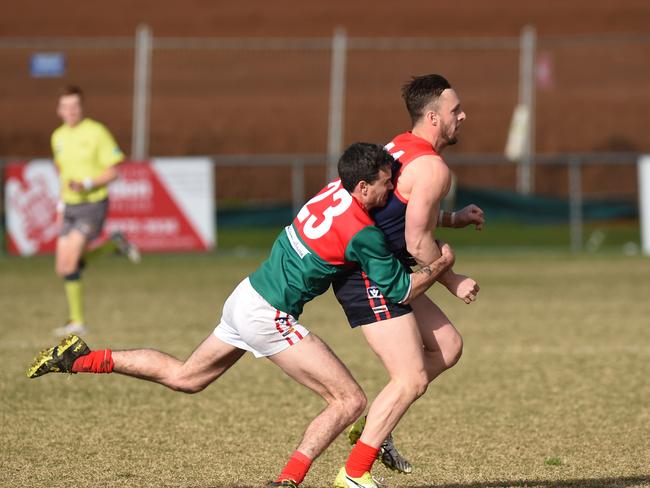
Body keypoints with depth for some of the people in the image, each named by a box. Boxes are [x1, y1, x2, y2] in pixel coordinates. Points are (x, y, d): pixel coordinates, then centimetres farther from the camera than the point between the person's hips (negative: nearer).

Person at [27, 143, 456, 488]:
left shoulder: (336, 190, 2)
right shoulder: (364, 235, -21)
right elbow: (400, 291, -11)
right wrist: (440, 265, 3)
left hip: (247, 297, 8)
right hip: (268, 317, -8)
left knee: (182, 377, 25)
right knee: (351, 401, -6)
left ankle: (82, 359, 22)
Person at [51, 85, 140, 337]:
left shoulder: (96, 132, -9)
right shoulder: (58, 137, 10)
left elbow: (112, 172, -9)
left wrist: (87, 184, -23)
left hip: (93, 204, -7)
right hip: (70, 206, 7)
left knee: (69, 262, -17)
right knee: (64, 267, 2)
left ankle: (77, 321, -4)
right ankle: (114, 244, 23)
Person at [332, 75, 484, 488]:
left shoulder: (401, 147, 12)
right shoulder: (433, 168, -18)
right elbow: (417, 243, -19)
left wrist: (452, 218, 20)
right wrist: (453, 282, -5)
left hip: (382, 276, 10)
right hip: (371, 280, -10)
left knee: (448, 346, 15)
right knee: (412, 380, -10)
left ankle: (371, 426, 16)